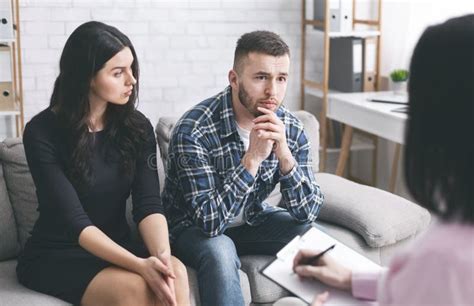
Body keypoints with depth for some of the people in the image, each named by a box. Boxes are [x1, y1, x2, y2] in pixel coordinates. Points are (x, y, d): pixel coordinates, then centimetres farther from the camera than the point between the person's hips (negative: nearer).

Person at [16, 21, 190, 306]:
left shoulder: (137, 127, 0)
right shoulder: (42, 132, -14)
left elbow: (149, 203, -10)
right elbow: (74, 220, -21)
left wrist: (162, 256, -30)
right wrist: (139, 264, -33)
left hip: (116, 245, 4)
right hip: (55, 255, -3)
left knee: (175, 272, -28)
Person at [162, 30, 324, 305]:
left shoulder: (291, 128, -13)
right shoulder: (194, 130, -29)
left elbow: (308, 211, -14)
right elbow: (209, 221, -32)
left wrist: (284, 155, -30)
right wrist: (252, 159, -39)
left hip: (253, 221, 5)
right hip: (195, 228, -5)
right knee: (219, 252, -36)